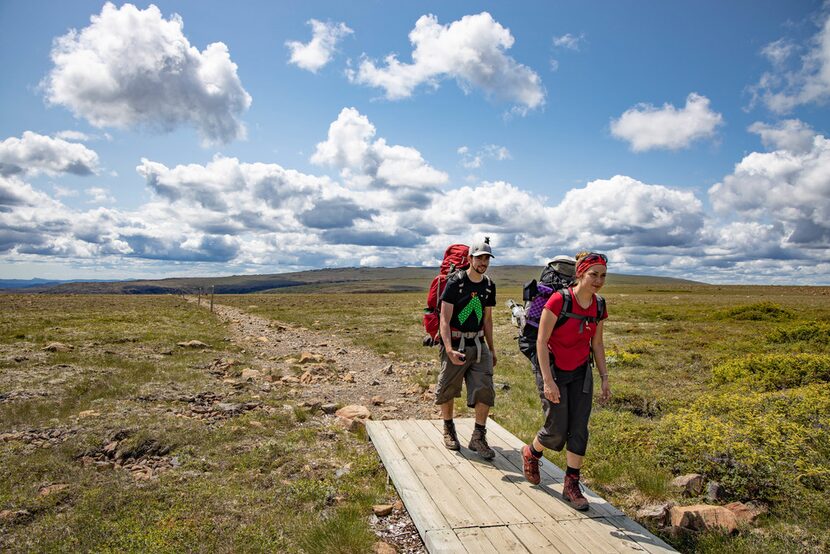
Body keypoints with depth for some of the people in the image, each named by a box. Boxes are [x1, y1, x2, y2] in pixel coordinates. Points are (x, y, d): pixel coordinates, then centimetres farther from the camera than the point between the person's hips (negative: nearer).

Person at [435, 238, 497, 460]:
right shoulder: (455, 282, -12)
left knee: (485, 390, -4)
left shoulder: (489, 285, 6)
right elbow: (444, 319, -16)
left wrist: (491, 348, 16)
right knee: (447, 390, 8)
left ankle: (478, 437, 9)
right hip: (455, 345, -4)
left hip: (478, 344, 5)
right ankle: (448, 429, 31)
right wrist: (449, 350, -27)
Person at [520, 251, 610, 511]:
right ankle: (531, 453, 30)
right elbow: (541, 341, -19)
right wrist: (548, 381, -22)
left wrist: (604, 378, 7)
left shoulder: (599, 306, -2)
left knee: (579, 429, 2)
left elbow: (597, 344, 10)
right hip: (553, 370, -5)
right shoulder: (559, 300, -21)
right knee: (557, 430, -3)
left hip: (581, 372, 5)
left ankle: (571, 485, 16)